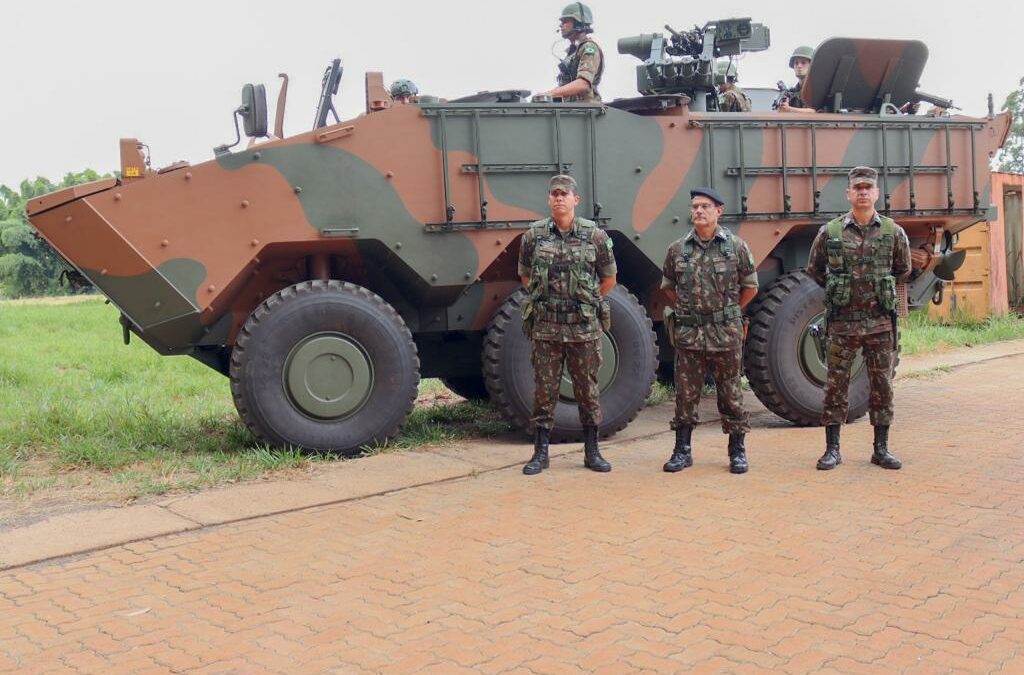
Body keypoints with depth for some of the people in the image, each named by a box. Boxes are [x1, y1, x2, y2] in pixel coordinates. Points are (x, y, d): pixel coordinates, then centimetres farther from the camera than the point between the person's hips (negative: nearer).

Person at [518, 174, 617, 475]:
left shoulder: (595, 235, -1)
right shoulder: (533, 235, 2)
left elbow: (608, 280, 11)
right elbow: (525, 276, 15)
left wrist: (585, 302, 11)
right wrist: (547, 299, 10)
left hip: (585, 328, 0)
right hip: (545, 328, 1)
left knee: (587, 390, 8)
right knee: (544, 391, 5)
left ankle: (592, 452, 19)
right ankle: (540, 452, 15)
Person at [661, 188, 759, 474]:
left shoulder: (737, 247, -1)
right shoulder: (677, 249, 4)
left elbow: (750, 287, 8)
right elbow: (668, 286, 17)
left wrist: (728, 312, 10)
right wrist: (685, 311, 11)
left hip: (726, 333, -2)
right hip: (688, 334, 2)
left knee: (730, 394, 6)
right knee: (685, 394, 6)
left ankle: (737, 451, 17)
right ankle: (682, 451, 16)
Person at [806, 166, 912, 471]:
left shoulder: (893, 232, 2)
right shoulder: (830, 232, -1)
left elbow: (903, 271, 18)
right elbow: (814, 270, 13)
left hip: (880, 323, 1)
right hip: (842, 323, -1)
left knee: (882, 386, 7)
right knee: (835, 387, 2)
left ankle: (881, 449, 18)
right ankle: (832, 450, 12)